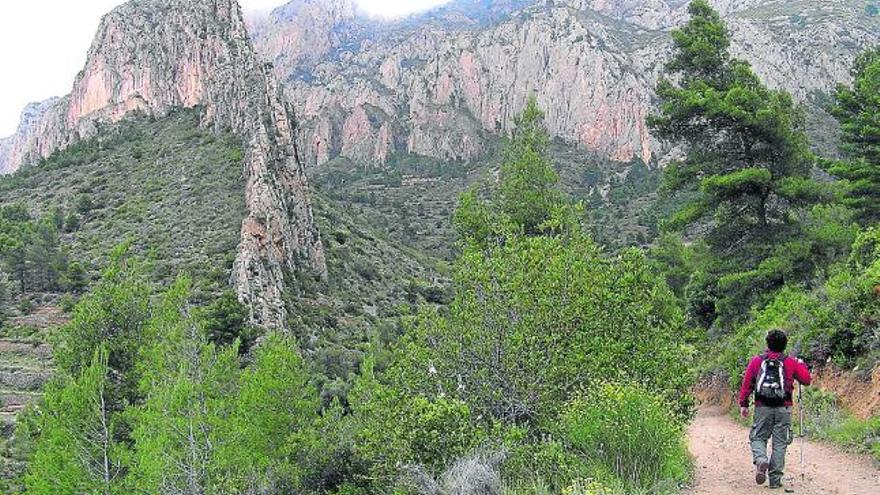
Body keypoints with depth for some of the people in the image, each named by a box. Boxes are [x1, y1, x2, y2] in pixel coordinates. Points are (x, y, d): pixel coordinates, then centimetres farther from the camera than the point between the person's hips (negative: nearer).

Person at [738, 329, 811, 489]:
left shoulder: (756, 361, 3)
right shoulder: (791, 362, 2)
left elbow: (747, 383, 1)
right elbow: (807, 380, 9)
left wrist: (743, 404, 6)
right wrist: (801, 364, 25)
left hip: (762, 407, 0)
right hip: (783, 408, 0)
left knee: (758, 438, 11)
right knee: (780, 443, 7)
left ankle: (761, 461, -19)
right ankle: (775, 479, 6)